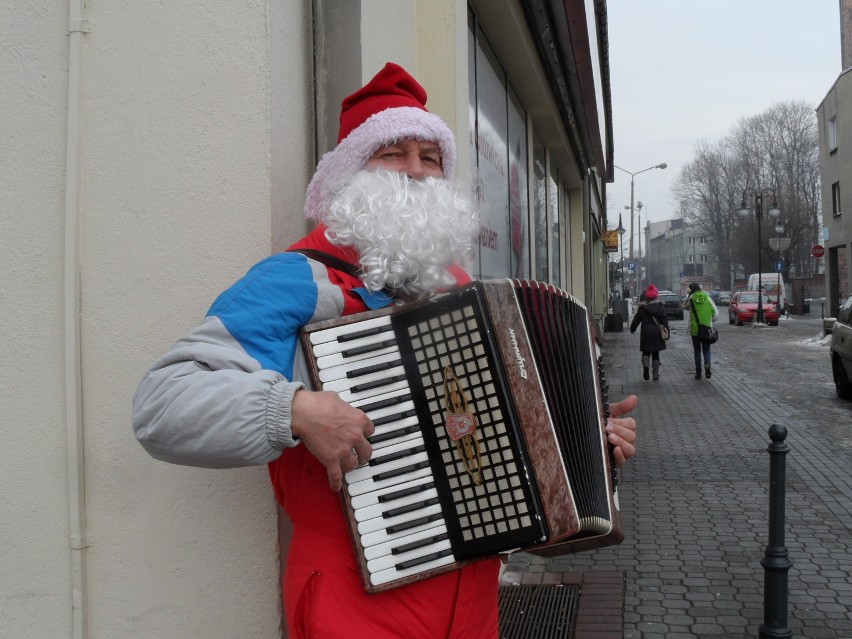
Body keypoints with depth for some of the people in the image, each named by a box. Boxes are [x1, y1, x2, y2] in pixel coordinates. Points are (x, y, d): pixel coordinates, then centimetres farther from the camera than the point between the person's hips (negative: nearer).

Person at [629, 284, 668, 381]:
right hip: (657, 332, 0)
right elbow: (664, 319, -4)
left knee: (646, 351, 11)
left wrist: (632, 329, 16)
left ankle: (645, 366, -18)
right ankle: (656, 374, 10)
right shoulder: (660, 306, -1)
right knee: (656, 353, 10)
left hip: (646, 333, 0)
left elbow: (636, 319, 4)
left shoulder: (642, 307, 0)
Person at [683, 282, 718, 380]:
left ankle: (698, 372, 8)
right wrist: (710, 320, 15)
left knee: (697, 351, 9)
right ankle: (707, 365, -13)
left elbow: (685, 306, 14)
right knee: (706, 350, 11)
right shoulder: (708, 298, -2)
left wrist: (689, 295, 9)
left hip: (695, 329, -1)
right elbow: (715, 312, -2)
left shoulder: (691, 299, -6)